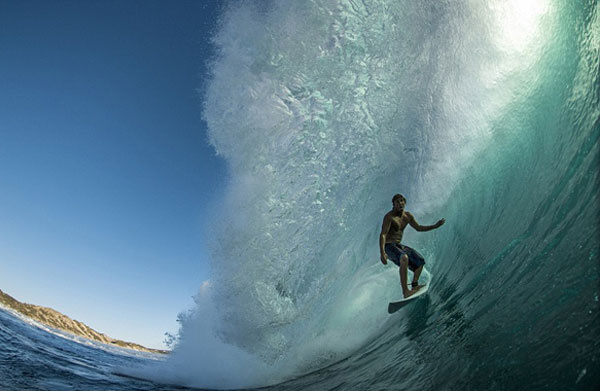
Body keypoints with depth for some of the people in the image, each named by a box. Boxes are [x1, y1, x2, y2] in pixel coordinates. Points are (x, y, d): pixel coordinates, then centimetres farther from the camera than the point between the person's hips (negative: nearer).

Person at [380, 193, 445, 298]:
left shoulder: (407, 216, 6)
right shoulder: (389, 216, -18)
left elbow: (418, 228, 21)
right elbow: (383, 235, -26)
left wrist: (435, 226, 16)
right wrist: (382, 253, -38)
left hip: (399, 245, 9)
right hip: (388, 246, -9)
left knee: (420, 261, 12)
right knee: (404, 258, -35)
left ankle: (414, 285, 18)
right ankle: (405, 291, -34)